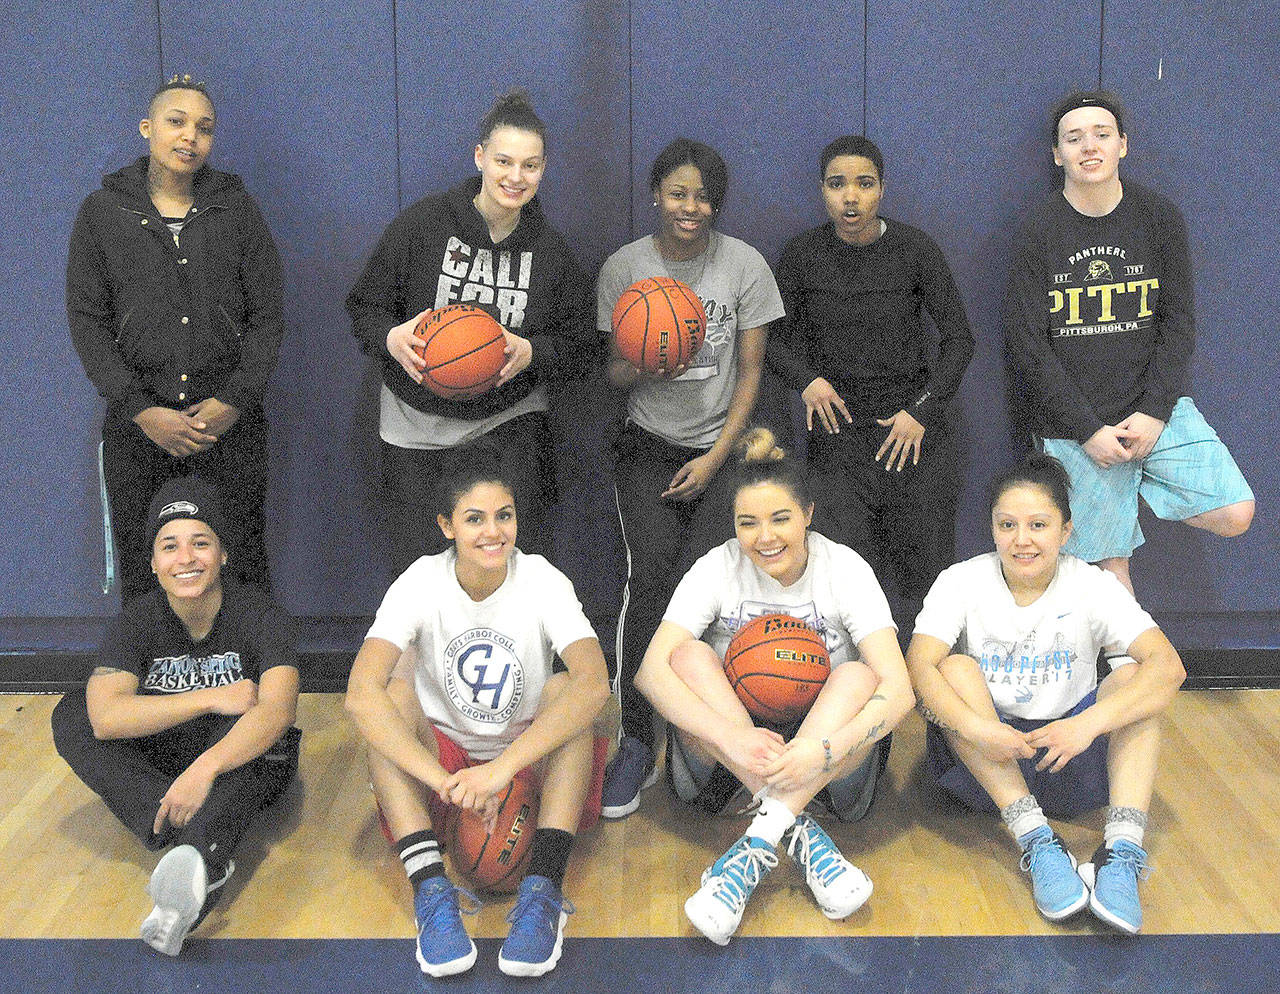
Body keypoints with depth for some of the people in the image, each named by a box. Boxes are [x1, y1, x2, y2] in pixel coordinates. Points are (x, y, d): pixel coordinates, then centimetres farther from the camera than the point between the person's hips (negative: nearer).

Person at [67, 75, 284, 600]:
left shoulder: (237, 208, 7)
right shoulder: (103, 211, 6)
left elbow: (266, 316, 4)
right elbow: (88, 321, 1)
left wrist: (235, 402, -9)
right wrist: (141, 410, -10)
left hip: (231, 422, 0)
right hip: (137, 425, 0)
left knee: (243, 568, 2)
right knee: (142, 576, 5)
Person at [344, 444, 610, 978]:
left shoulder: (543, 582, -13)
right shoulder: (421, 584, -13)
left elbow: (594, 684, -32)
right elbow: (361, 693, -30)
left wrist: (502, 768, -43)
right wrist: (445, 780, -42)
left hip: (530, 760, 0)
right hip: (443, 753, 1)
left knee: (564, 689, -28)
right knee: (394, 696, -27)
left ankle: (543, 889, -36)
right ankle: (431, 889, -37)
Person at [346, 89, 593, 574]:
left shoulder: (550, 248, 0)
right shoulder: (422, 222, -7)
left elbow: (580, 346, 3)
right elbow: (364, 306, 0)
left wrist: (531, 353, -17)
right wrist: (391, 338, -22)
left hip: (510, 423, 1)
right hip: (417, 423, 0)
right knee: (418, 565, 3)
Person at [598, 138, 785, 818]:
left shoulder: (744, 265, 1)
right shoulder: (623, 267, 3)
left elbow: (751, 372, 2)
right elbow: (612, 375, 7)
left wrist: (716, 458, -7)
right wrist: (643, 364, -17)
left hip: (722, 445, 0)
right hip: (649, 446, 0)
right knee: (653, 572, -24)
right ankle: (636, 742, -17)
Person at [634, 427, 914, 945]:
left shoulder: (844, 568, -9)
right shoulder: (717, 568, -7)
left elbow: (898, 687, -20)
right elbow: (650, 669, -21)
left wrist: (824, 750, -39)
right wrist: (732, 735, -37)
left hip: (827, 772, 0)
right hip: (726, 759, 1)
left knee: (858, 677, -28)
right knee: (690, 656, -24)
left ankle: (757, 844, -38)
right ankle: (798, 832, -35)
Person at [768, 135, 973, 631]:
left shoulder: (915, 248, -3)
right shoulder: (802, 254, 0)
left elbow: (958, 338, 1)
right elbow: (778, 338, 8)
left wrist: (922, 411, -8)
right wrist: (807, 380, -11)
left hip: (915, 427, 0)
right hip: (837, 428, 0)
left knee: (927, 572, 2)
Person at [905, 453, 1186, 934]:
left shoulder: (1093, 586, -4)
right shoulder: (962, 582, -4)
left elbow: (1169, 667, -19)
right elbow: (919, 665, -21)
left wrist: (1087, 724, -34)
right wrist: (975, 727, -39)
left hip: (1071, 759, 1)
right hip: (983, 762, 0)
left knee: (1133, 674, -20)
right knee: (956, 668, -26)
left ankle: (1122, 853, -34)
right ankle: (1037, 842, -35)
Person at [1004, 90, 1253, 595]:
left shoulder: (1159, 217, 3)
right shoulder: (1039, 232, -4)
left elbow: (1178, 323, 4)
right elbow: (1027, 345, -7)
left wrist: (1154, 412, -9)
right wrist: (1088, 430, -12)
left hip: (1154, 406, 2)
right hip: (1073, 426, -2)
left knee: (1236, 514, -11)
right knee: (1108, 562, 1)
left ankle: (1140, 485, 13)